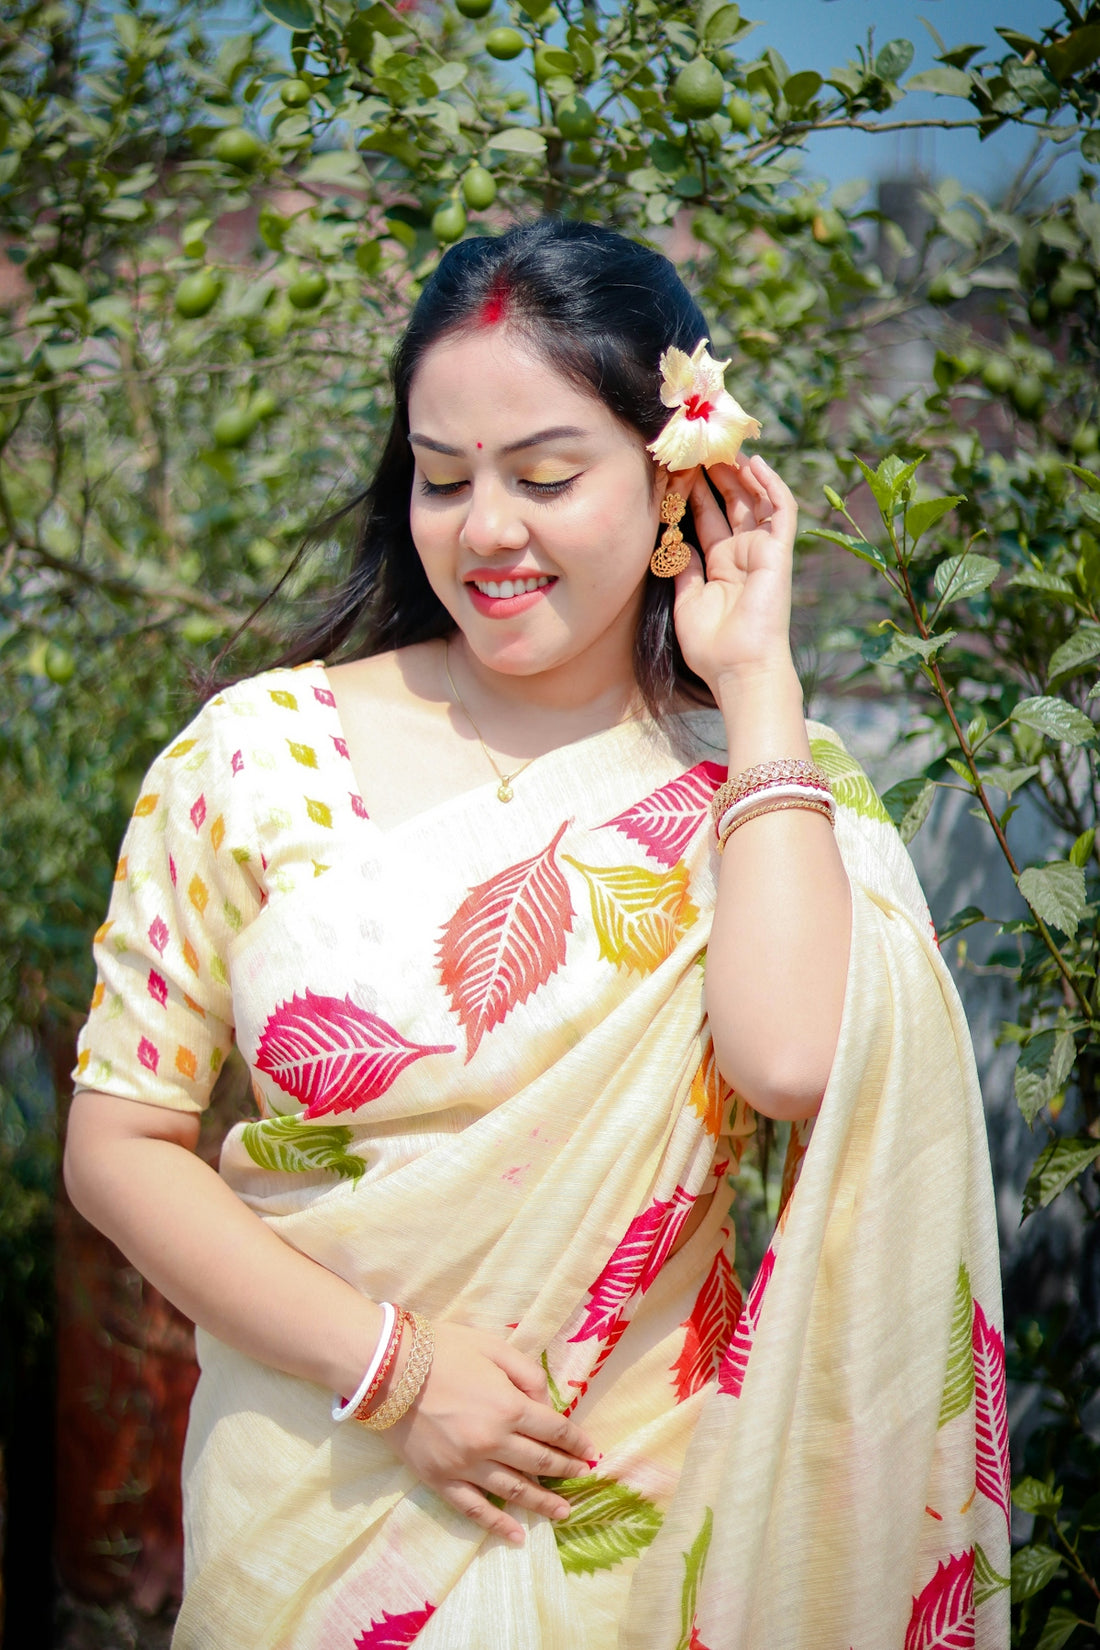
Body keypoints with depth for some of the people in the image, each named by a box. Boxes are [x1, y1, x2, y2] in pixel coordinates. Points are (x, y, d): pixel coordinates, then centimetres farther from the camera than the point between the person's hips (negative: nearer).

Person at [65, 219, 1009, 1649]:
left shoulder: (762, 786, -4)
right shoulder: (262, 753, -5)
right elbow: (118, 1141, -3)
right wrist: (390, 1365, -13)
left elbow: (796, 1063, -25)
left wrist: (757, 677, -16)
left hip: (639, 1516, 0)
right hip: (312, 1496, 0)